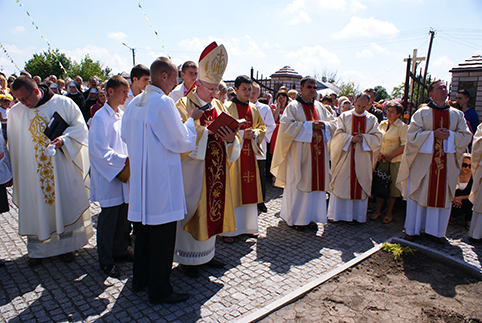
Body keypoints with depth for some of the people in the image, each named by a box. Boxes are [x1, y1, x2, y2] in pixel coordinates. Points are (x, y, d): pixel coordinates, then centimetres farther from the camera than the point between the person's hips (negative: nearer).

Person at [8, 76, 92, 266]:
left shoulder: (63, 103, -5)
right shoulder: (15, 113, 3)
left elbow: (80, 126, -2)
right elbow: (14, 146, 11)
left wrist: (64, 138, -20)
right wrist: (17, 172, 11)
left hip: (61, 168, -2)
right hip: (32, 171, 2)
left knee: (64, 203, 6)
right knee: (35, 207, 7)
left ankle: (66, 246, 21)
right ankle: (37, 249, 22)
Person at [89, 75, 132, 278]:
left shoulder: (122, 115, 12)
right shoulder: (101, 117, -12)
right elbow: (99, 150, -17)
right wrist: (124, 160, -19)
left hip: (123, 174, 7)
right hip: (108, 176, -7)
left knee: (123, 215, 13)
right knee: (109, 217, 0)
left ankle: (120, 251, 29)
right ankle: (106, 261, 15)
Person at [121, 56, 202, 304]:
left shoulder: (134, 103, 9)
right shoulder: (163, 102, -17)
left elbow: (126, 136, 19)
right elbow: (182, 142, -14)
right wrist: (191, 120, 1)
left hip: (140, 177, 9)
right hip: (162, 179, -8)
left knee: (145, 228, 20)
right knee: (163, 234, 2)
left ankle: (140, 279, 35)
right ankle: (159, 291, 15)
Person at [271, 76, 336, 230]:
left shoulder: (319, 106, 14)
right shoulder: (293, 106, -3)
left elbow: (333, 123, 17)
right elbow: (286, 126, -15)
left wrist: (323, 124, -5)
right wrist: (308, 125, -16)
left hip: (318, 153, 6)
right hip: (300, 153, -6)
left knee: (315, 182, 8)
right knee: (298, 184, -1)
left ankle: (310, 216, 19)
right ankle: (295, 218, 12)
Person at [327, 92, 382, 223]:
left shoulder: (372, 119, 8)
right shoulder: (344, 117, 3)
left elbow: (377, 138, 0)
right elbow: (338, 134, -6)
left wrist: (363, 138, -15)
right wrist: (351, 139, -19)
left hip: (363, 160, 2)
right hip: (345, 157, -1)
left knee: (360, 186, 5)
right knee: (341, 185, 2)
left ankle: (358, 214, 16)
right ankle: (335, 214, 12)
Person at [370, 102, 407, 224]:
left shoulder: (402, 127, -8)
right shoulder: (382, 124, 8)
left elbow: (404, 145, -13)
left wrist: (391, 156, -15)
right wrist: (378, 153, -1)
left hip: (395, 161, -4)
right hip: (382, 160, 4)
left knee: (392, 186, 3)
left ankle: (389, 213, 14)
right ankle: (378, 211, 17)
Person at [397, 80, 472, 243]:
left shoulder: (457, 114, 9)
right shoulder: (421, 112, 0)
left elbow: (466, 136, 6)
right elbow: (412, 134, -8)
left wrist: (450, 135, -12)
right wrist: (433, 134, -18)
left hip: (446, 162, 3)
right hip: (423, 161, -3)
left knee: (442, 196, 6)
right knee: (419, 193, 2)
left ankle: (435, 230, 20)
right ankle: (412, 229, 14)